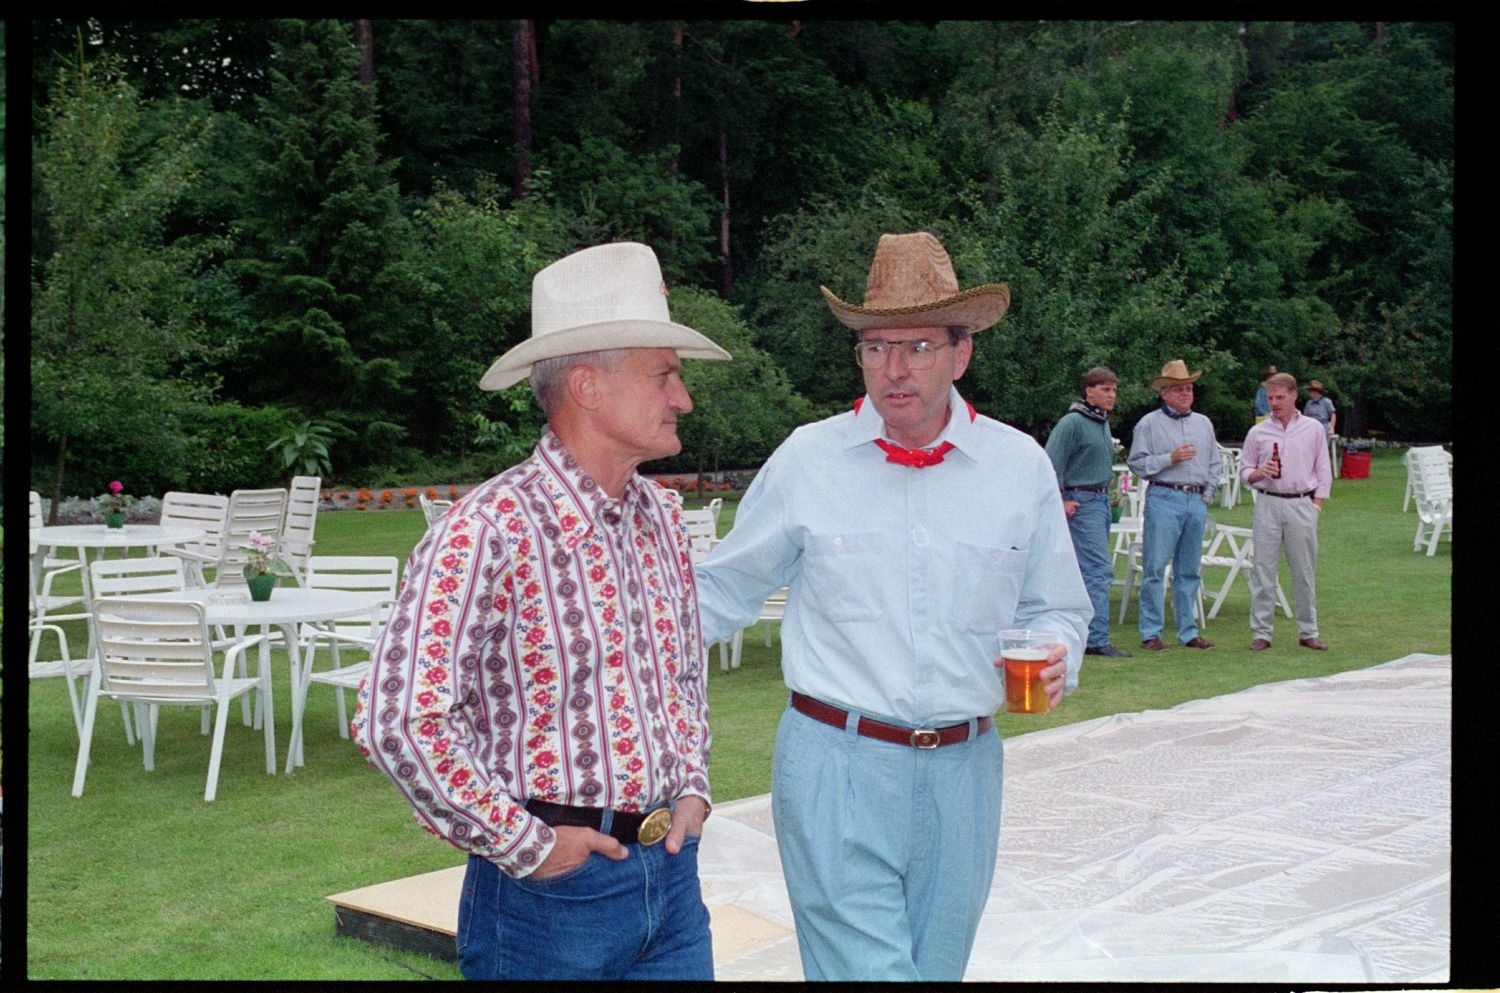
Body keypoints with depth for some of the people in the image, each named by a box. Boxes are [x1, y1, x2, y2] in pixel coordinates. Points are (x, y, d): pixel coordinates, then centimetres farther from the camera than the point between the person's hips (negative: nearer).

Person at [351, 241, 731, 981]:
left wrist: (692, 787, 8)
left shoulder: (661, 517, 7)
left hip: (671, 870, 7)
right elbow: (396, 720, -23)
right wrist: (524, 844, -16)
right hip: (552, 889, -6)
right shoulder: (489, 531, -17)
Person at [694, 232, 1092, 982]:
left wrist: (1056, 655, -7)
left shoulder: (1021, 466, 3)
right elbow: (723, 592, 8)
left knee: (935, 964, 15)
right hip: (837, 765, -3)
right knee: (865, 966, -9)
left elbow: (1057, 609, 15)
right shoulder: (806, 459, -2)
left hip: (962, 770, 3)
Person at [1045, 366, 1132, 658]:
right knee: (1100, 570, -12)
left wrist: (1107, 492, 18)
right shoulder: (1072, 422, -12)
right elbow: (1051, 463, -15)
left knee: (1088, 570, 10)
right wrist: (1059, 501, -15)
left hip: (1102, 500, 9)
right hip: (1081, 502, -9)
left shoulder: (1103, 421, 15)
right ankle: (1097, 639, -11)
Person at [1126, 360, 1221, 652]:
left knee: (1189, 570, 8)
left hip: (1197, 501, 5)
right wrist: (1170, 458, -11)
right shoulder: (1149, 424, 0)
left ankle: (1188, 631, 15)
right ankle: (1151, 633, -2)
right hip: (1164, 499, -5)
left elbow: (1214, 463, 21)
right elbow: (1136, 462, -5)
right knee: (1155, 568, -6)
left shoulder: (1204, 424, 16)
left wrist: (1209, 493, 10)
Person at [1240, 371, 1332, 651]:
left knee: (1305, 571, 5)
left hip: (1302, 504, 0)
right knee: (1263, 569, -1)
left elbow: (1323, 470, 10)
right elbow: (1245, 471, 11)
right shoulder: (1258, 432, 7)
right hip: (1268, 504, 0)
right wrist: (1259, 473, -11)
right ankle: (1260, 633, 4)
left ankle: (1308, 632, 14)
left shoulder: (1313, 429, 8)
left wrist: (1317, 503, 1)